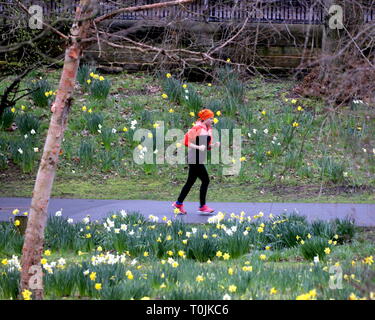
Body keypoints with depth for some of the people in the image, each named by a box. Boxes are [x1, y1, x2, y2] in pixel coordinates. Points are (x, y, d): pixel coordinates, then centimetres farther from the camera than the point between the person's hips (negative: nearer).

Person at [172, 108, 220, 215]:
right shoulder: (197, 128, -13)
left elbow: (207, 146, 20)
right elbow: (189, 143, -14)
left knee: (190, 181, 14)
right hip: (195, 159, -9)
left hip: (200, 160, 9)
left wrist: (213, 145, 0)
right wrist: (199, 147, -28)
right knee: (205, 180, -9)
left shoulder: (208, 129, 14)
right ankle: (202, 207, -3)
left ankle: (179, 203, 22)